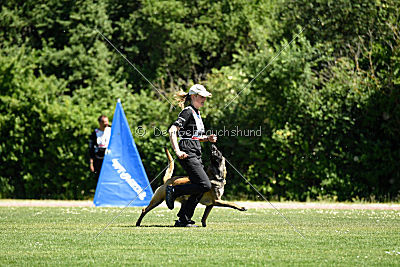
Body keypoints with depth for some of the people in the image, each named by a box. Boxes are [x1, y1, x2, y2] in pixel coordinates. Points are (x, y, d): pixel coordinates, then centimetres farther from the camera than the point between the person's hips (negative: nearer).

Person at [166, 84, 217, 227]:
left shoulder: (196, 113, 20)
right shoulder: (188, 112, -8)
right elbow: (172, 130, -18)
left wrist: (207, 138, 13)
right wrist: (177, 151, -25)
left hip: (196, 155, 9)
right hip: (187, 154, -9)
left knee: (199, 190, 4)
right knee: (205, 185, -17)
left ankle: (183, 220, 6)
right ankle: (173, 191, -5)